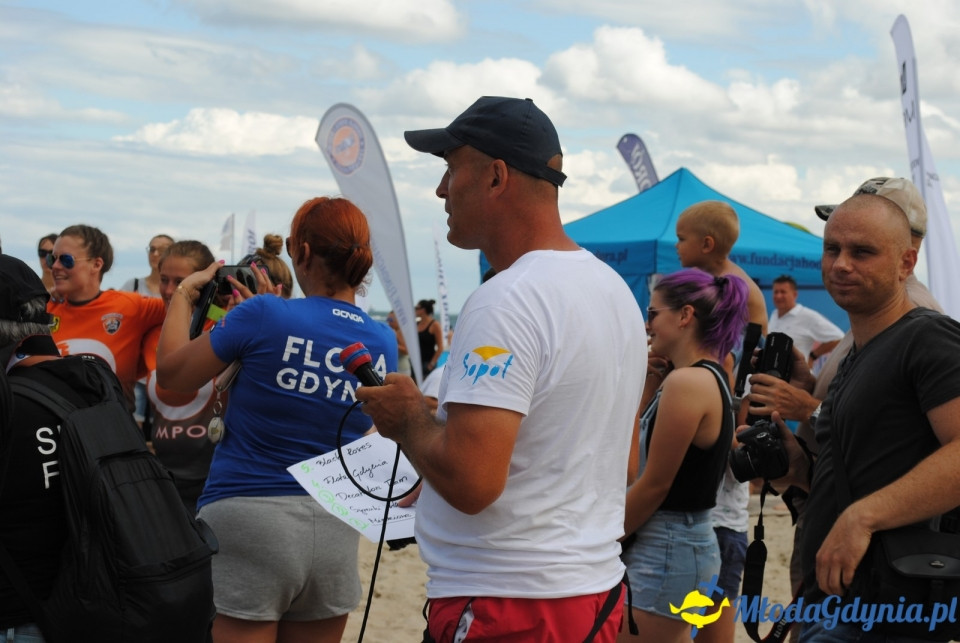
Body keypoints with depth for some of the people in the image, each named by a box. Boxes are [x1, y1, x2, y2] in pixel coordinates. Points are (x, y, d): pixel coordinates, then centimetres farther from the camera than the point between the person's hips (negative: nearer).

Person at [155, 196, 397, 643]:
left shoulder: (266, 317, -12)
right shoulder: (383, 344, 4)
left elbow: (170, 374, -1)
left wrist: (184, 294, 14)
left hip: (248, 519, -5)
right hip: (335, 533, 5)